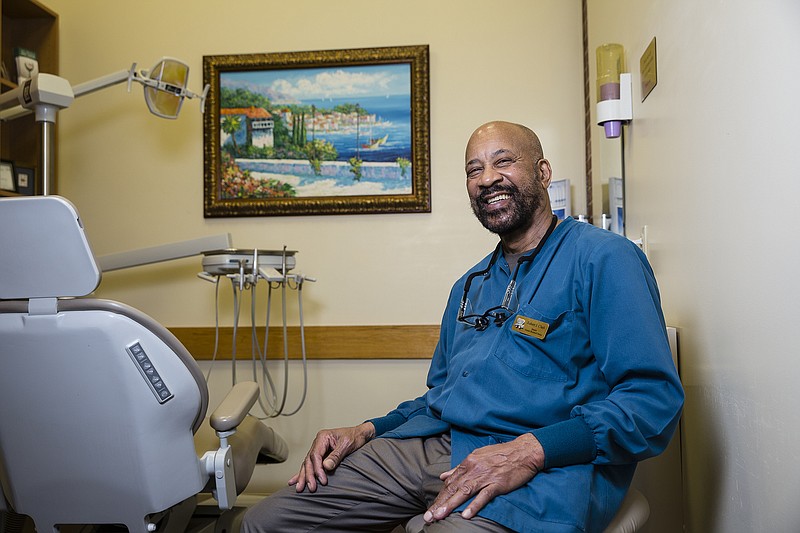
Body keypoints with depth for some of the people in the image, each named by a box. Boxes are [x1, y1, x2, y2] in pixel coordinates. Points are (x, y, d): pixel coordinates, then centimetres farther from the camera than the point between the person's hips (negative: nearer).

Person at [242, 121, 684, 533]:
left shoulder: (604, 258, -2)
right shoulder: (470, 286, 22)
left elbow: (654, 399, -11)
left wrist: (531, 450, -23)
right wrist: (366, 431, 10)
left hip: (541, 467, -6)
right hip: (430, 444, 7)